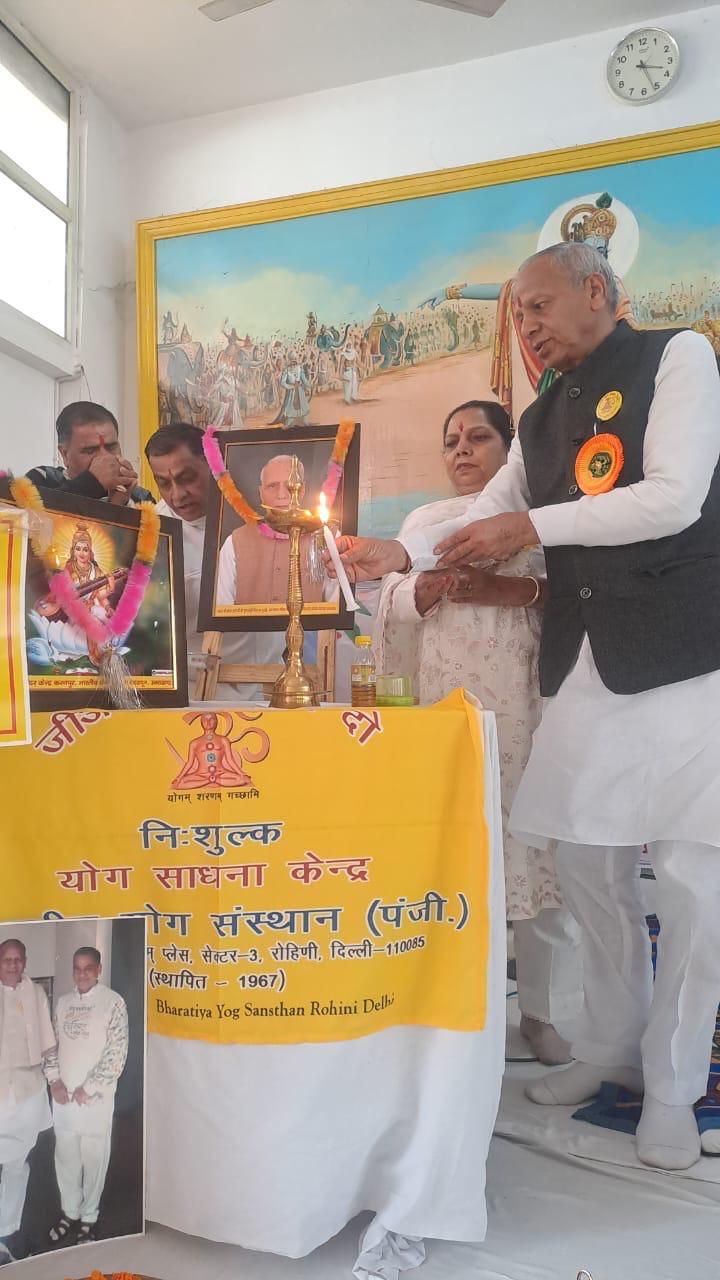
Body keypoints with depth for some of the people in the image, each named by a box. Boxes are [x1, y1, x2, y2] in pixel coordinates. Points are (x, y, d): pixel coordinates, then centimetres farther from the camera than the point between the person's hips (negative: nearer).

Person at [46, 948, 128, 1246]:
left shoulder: (113, 1002, -11)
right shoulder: (62, 1002, 6)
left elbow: (117, 1053, -13)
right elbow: (52, 1044, 13)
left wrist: (88, 1088, -12)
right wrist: (54, 1080, -1)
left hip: (96, 1097, -4)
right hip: (63, 1095, 5)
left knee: (93, 1158, 6)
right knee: (65, 1156, 14)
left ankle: (88, 1217, 24)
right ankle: (70, 1212, 32)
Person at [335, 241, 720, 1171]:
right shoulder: (541, 419, 18)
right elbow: (487, 514, 17)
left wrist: (534, 526, -10)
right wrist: (400, 554, 0)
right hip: (583, 664, 6)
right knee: (584, 859, 7)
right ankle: (612, 1046, 27)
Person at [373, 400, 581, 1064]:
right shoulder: (424, 521, 22)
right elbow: (393, 609, 13)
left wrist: (513, 590, -15)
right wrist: (428, 587, -7)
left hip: (526, 702, -2)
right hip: (444, 701, 2)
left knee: (536, 845, -4)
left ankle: (545, 1009, 8)